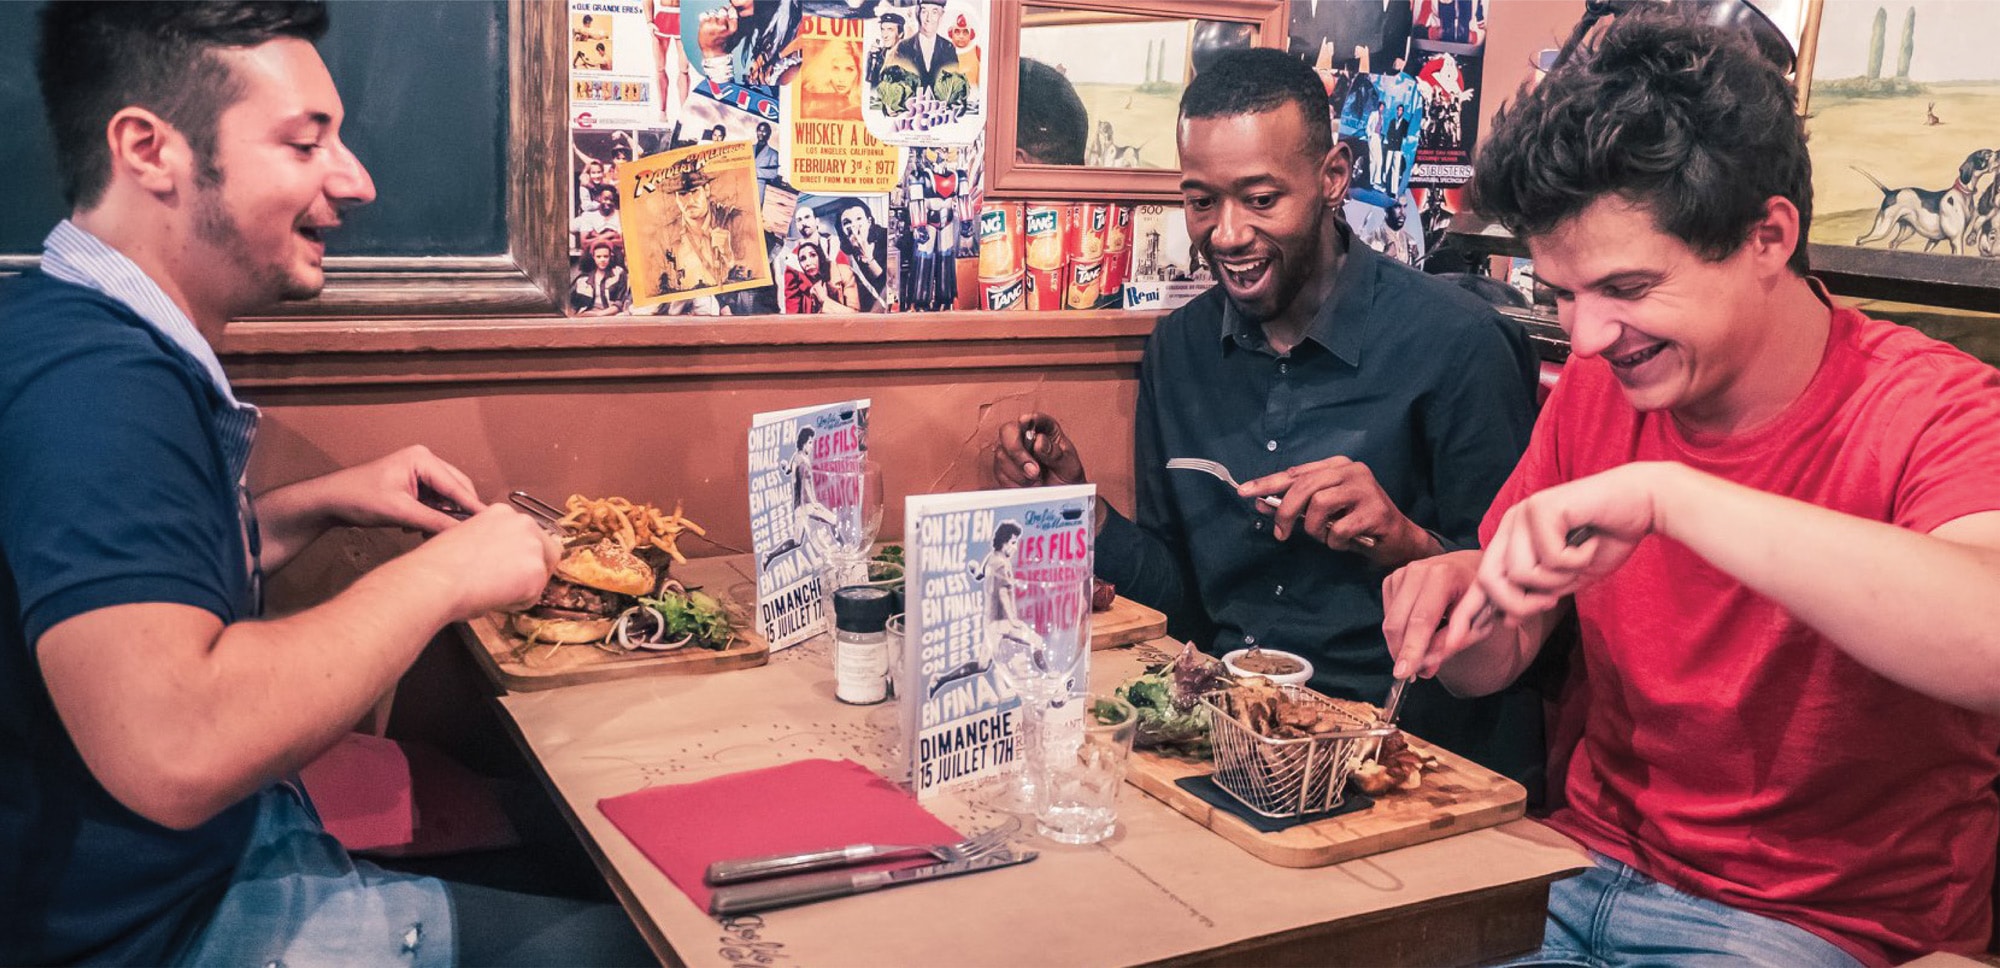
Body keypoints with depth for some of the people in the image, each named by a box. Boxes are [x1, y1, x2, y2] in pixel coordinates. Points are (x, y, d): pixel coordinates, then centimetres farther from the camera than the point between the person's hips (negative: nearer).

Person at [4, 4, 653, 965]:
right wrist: (441, 574, -27)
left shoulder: (115, 345, 6)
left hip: (225, 849, 10)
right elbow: (171, 754, -40)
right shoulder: (93, 379, -28)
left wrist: (318, 505, 7)